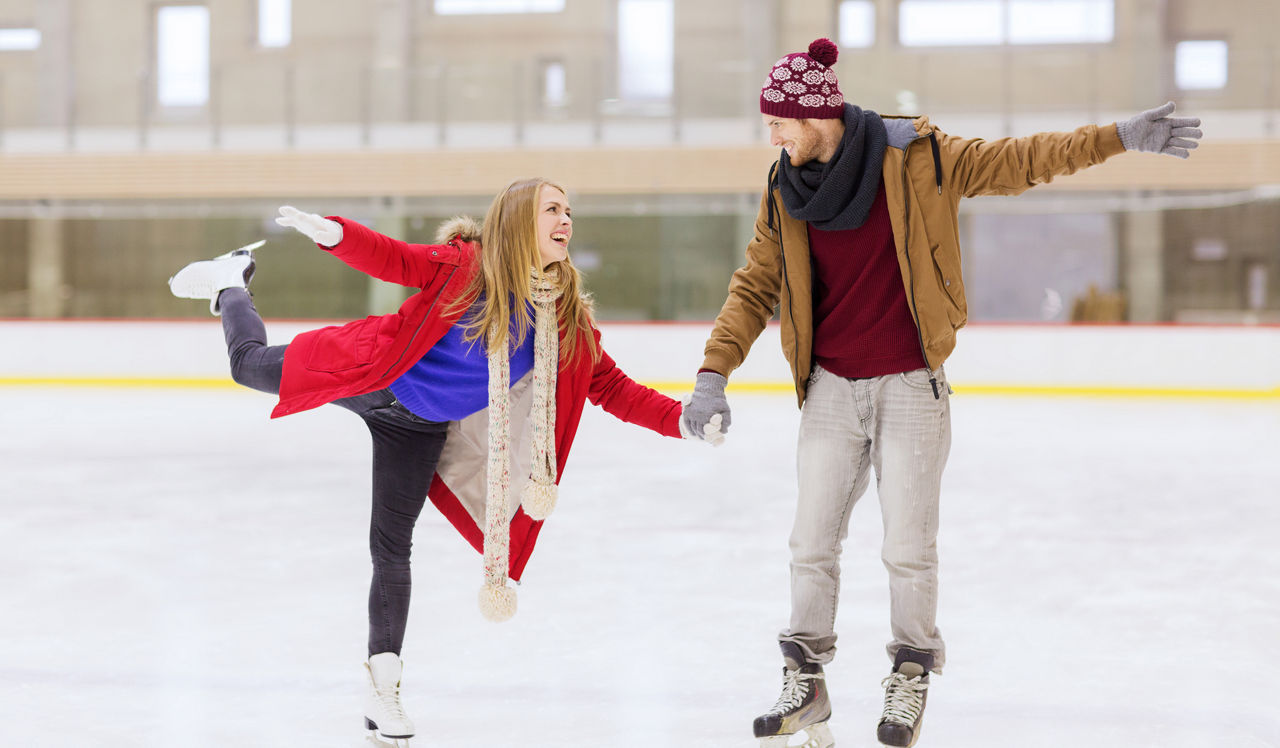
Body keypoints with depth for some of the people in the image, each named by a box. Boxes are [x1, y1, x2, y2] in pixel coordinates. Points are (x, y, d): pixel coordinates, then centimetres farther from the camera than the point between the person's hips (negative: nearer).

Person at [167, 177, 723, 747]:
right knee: (251, 365, 11)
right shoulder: (466, 265, -21)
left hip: (422, 431, 2)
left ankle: (382, 687, 15)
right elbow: (393, 260, -18)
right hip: (371, 378, -2)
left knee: (392, 548, 3)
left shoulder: (567, 319, -11)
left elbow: (612, 388, -7)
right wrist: (334, 232, -37)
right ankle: (231, 281, 44)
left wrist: (680, 421, -18)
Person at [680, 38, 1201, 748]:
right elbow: (754, 286, 4)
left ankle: (910, 678, 23)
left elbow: (1018, 161, -5)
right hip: (831, 390, 3)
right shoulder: (785, 191, 1)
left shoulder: (915, 160, -9)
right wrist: (713, 375, -5)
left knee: (908, 548, 2)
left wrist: (1119, 137, -10)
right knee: (812, 543, 6)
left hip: (910, 389, -3)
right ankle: (804, 681, 22)